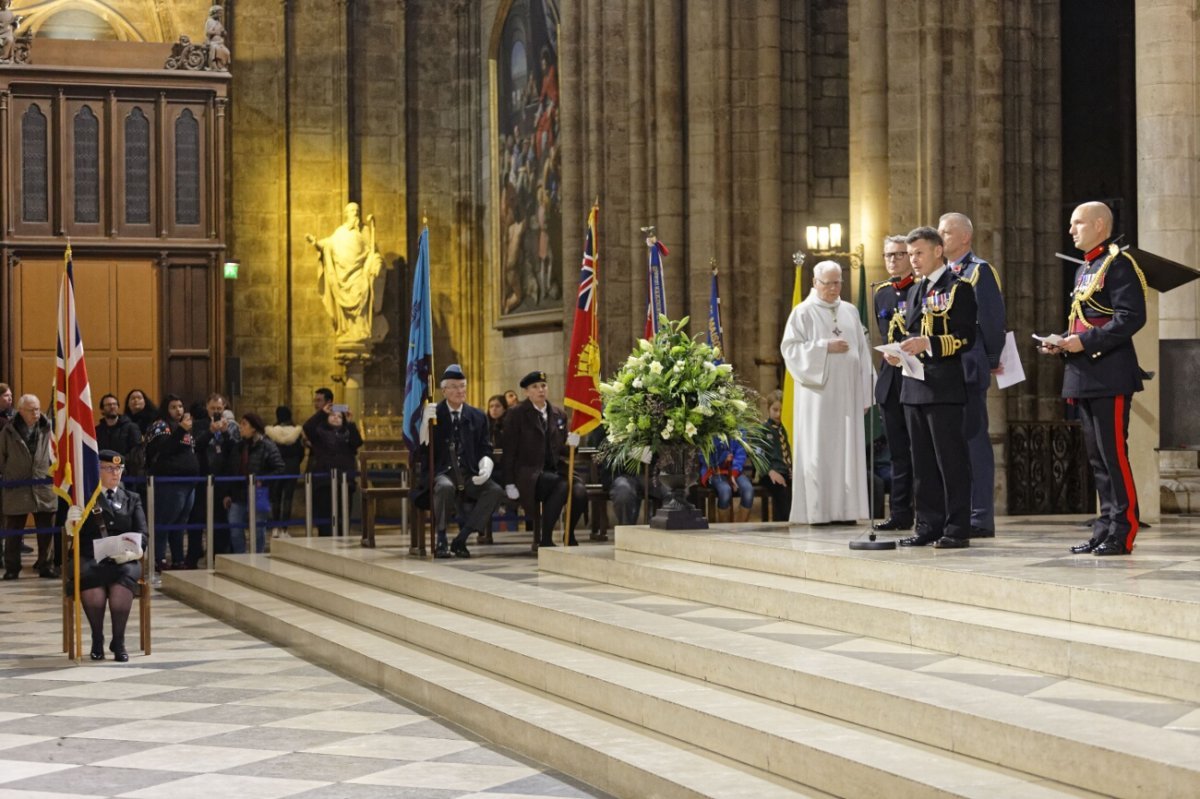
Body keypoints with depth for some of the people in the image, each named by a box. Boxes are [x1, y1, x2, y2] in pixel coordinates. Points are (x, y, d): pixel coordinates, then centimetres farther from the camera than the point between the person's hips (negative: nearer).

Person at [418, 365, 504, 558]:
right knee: (445, 487, -39)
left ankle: (461, 539, -18)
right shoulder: (433, 414, 4)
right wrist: (425, 423, -15)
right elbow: (422, 454, -2)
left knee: (495, 490, -26)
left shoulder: (477, 417, 13)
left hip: (469, 476, 3)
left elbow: (485, 450, 14)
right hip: (442, 473, -3)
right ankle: (440, 540, -20)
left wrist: (486, 467, -9)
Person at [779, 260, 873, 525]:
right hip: (817, 393, -4)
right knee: (818, 450, -5)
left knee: (847, 450, 2)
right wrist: (825, 348, -15)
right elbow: (790, 348, -6)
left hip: (847, 394, 4)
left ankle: (844, 509, 5)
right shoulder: (803, 312, 2)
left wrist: (864, 394, 7)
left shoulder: (850, 312, 14)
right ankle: (818, 510, -3)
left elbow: (862, 352, 13)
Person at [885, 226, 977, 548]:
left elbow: (966, 337, -12)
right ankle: (929, 525, 15)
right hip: (914, 386, 8)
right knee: (922, 461, 9)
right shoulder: (915, 291, 20)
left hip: (944, 387, -8)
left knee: (950, 458, -6)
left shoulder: (958, 288, -4)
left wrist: (928, 344, -23)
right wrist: (899, 353, 6)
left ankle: (957, 528, -2)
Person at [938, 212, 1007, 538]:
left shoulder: (980, 270, -5)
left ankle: (981, 517, -4)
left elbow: (992, 318, -8)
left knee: (974, 438, -6)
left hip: (968, 368, -8)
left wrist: (991, 361, -5)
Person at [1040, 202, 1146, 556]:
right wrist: (1062, 344, 7)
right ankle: (1105, 528, 16)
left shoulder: (1118, 264, -8)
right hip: (1084, 378, 9)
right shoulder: (1083, 270, 20)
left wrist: (1085, 342, -20)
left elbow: (1132, 317, -18)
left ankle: (1122, 533, -4)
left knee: (1114, 454, -8)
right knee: (1097, 458, 11)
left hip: (1109, 377, -9)